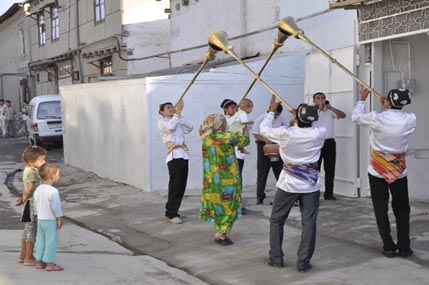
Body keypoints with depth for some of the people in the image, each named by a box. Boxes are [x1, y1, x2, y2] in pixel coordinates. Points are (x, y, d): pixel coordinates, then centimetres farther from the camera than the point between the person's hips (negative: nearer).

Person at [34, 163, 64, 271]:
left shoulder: (38, 189, 7)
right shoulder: (53, 191, -19)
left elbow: (35, 205, 13)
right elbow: (56, 206, -19)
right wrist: (60, 219, -10)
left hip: (40, 220, 8)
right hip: (51, 221, -8)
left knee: (40, 241, 14)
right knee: (51, 242, -2)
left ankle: (39, 262, 19)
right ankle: (50, 264, 0)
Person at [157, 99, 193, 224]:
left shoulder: (178, 123, 26)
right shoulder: (161, 122, 6)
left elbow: (190, 127, 12)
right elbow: (171, 127, -15)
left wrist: (179, 115, 8)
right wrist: (177, 113, -11)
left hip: (184, 156, 7)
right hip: (174, 156, -7)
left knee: (181, 186, 5)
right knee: (175, 186, -10)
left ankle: (170, 210, 15)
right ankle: (172, 213, -5)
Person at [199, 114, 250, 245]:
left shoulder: (206, 138, 1)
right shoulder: (227, 137, -14)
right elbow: (244, 141, 1)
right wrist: (246, 129, 15)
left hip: (210, 180, 6)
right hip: (227, 180, -6)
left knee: (217, 204, 16)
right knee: (229, 205, 3)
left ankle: (219, 231, 21)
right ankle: (221, 234, -2)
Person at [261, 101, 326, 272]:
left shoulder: (285, 133, -14)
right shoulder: (320, 133, -8)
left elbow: (264, 129, 4)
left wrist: (271, 111, 16)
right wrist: (304, 118, 24)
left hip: (289, 183, -1)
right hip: (311, 184, 1)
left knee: (276, 220, 14)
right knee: (309, 223, 4)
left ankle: (276, 258, 17)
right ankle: (303, 262, 3)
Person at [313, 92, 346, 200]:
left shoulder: (330, 111, 9)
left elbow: (343, 115, -5)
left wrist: (330, 107, -14)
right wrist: (319, 109, -16)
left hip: (329, 142, 3)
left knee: (330, 169, 4)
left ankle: (329, 193, 11)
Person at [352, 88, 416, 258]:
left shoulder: (377, 118, -15)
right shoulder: (410, 119, -10)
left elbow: (356, 117, 4)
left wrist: (362, 99, 17)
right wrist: (388, 108, 19)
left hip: (378, 170, -1)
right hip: (399, 170, 2)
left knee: (381, 209, 6)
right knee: (402, 209, 12)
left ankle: (388, 247, 6)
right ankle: (404, 247, 11)